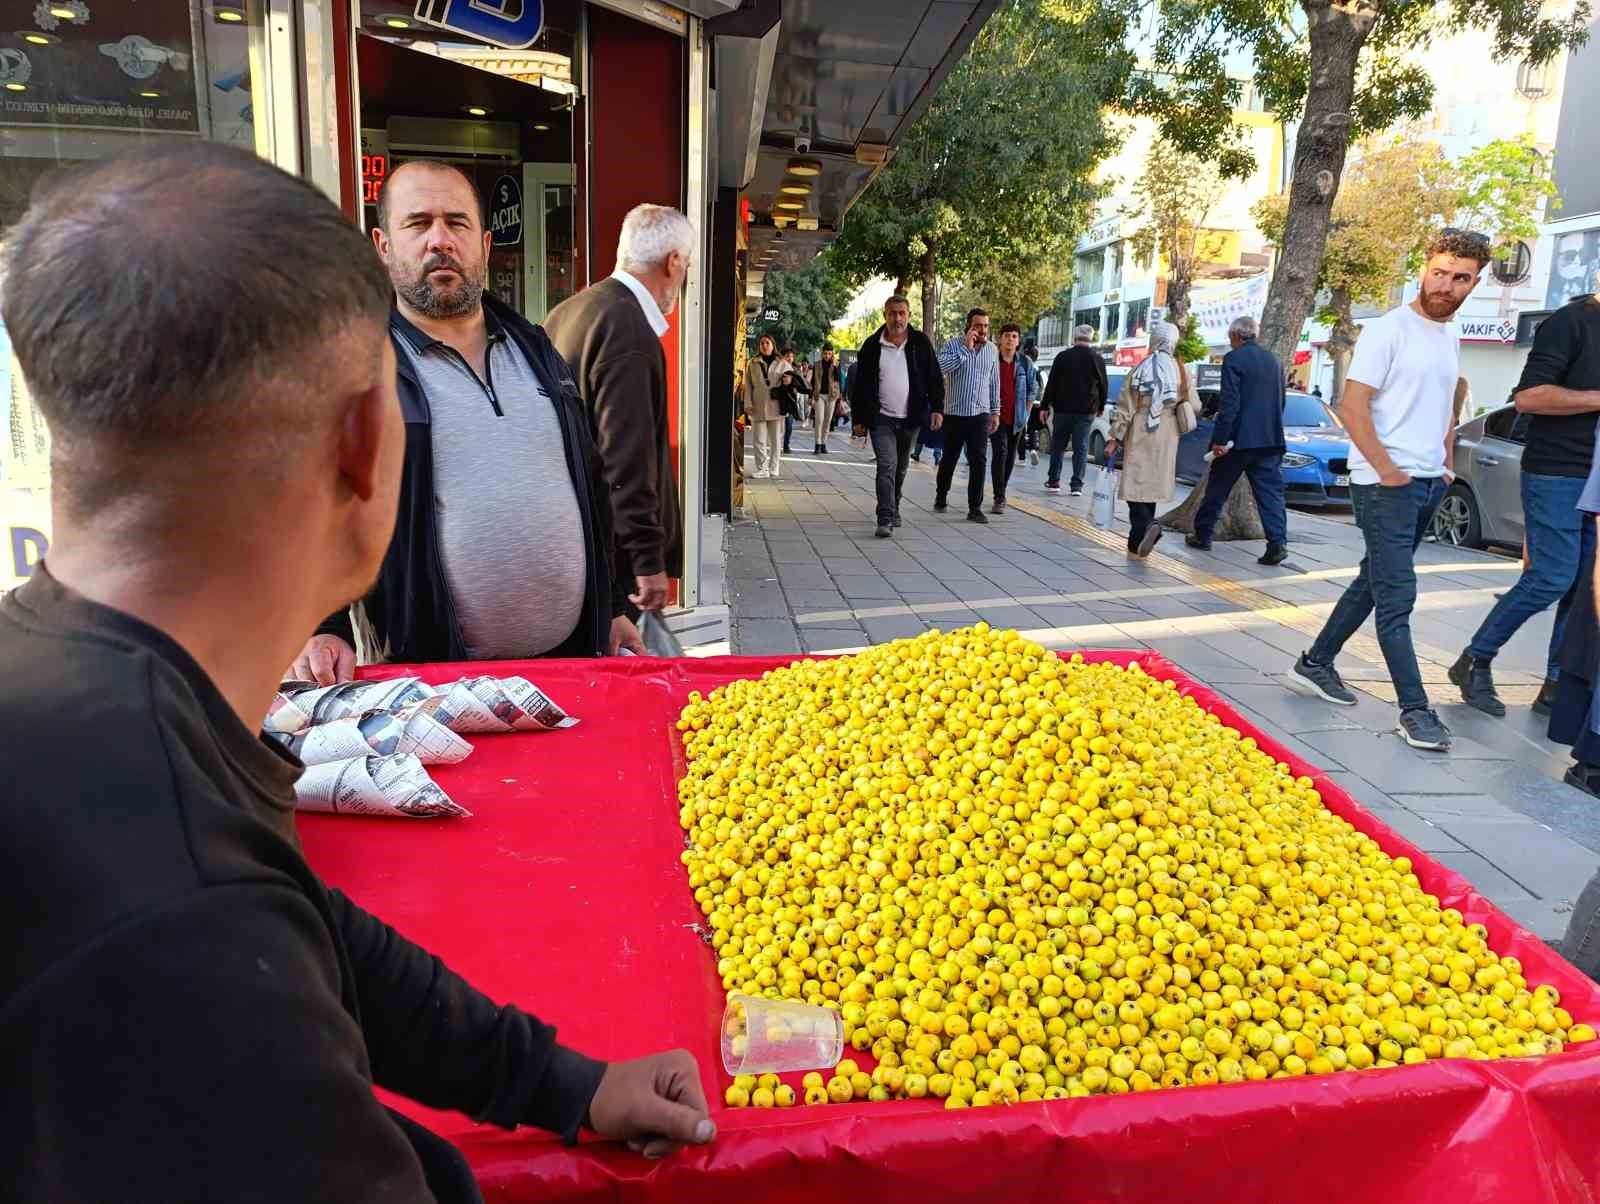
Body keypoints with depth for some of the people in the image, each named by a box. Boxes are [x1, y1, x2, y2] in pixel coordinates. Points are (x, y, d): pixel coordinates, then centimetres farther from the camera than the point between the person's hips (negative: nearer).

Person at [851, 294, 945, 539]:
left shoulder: (920, 343, 2)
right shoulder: (872, 345, 1)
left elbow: (934, 378, 3)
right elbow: (860, 384, 5)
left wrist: (937, 408, -9)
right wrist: (858, 419, 3)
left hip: (910, 418, 2)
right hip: (881, 418, -2)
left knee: (900, 469, 14)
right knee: (887, 466, -13)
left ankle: (893, 509, 31)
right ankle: (886, 519, -17)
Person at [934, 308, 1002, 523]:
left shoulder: (992, 350, 7)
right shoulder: (953, 345, -5)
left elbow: (994, 382, 13)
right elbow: (940, 367, -24)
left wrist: (995, 412, 12)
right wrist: (966, 349, -22)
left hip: (980, 414, 2)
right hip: (954, 413, -2)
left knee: (978, 461, -6)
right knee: (949, 459, 11)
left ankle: (975, 508, -2)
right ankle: (941, 497, 33)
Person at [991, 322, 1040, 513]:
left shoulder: (1025, 363, 6)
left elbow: (1033, 389, 13)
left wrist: (1027, 413, 6)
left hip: (1017, 419, 3)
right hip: (996, 417, -3)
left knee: (1010, 457, 10)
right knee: (1000, 453, -16)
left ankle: (1001, 493, 24)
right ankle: (1000, 498, -16)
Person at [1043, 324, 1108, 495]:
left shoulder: (1063, 357, -2)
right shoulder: (1097, 359, 0)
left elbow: (1051, 384, -2)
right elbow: (1103, 386, 6)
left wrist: (1045, 406, 3)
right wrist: (1100, 406, 19)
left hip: (1062, 409, 0)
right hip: (1086, 411, 0)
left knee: (1058, 445, 11)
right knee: (1081, 447, 2)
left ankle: (1054, 481, 13)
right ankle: (1077, 485, -3)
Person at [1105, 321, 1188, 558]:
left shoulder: (1140, 370, -6)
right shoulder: (1181, 371, 1)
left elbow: (1125, 408, -6)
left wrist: (1115, 438, -3)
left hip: (1139, 435, -3)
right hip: (1167, 436, 3)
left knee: (1137, 483, 0)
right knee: (1152, 484, 10)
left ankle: (1146, 524, -26)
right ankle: (1138, 540, 13)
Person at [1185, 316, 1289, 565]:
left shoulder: (1234, 359, -9)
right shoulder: (1273, 360, 12)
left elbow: (1229, 403, -16)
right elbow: (1280, 401, 16)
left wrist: (1219, 439, -15)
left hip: (1239, 438, -5)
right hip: (1270, 439, 5)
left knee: (1217, 489, 10)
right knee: (1270, 491, 1)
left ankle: (1202, 535, 21)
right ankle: (1278, 542, -11)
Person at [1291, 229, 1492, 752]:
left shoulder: (1451, 337, 15)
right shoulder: (1389, 330, -10)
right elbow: (1353, 406, -14)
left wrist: (1447, 463, 15)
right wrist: (1387, 470, -15)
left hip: (1430, 484, 8)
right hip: (1386, 485, -8)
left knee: (1374, 583, 14)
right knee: (1397, 597, -8)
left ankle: (1316, 663, 26)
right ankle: (1415, 709, -6)